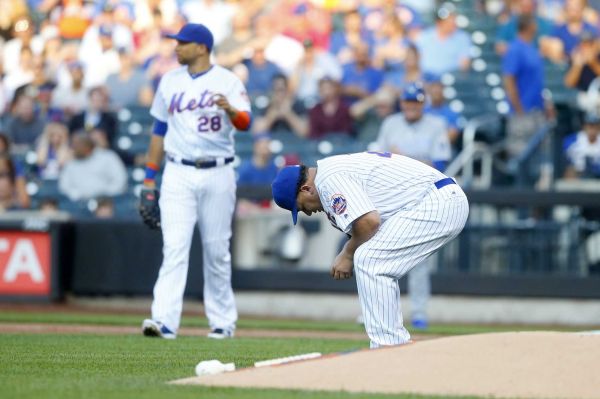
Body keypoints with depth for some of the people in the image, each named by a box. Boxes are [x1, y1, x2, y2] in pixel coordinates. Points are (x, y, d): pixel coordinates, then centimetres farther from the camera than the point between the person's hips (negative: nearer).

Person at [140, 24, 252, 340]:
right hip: (178, 174, 2)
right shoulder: (170, 81, 9)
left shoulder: (227, 82, -3)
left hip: (217, 174, -2)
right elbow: (159, 130, 14)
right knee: (174, 247, -9)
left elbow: (245, 123, -16)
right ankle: (164, 320, -18)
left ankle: (222, 321, 18)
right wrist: (149, 178, 11)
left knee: (216, 249, 6)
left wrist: (230, 110, -39)